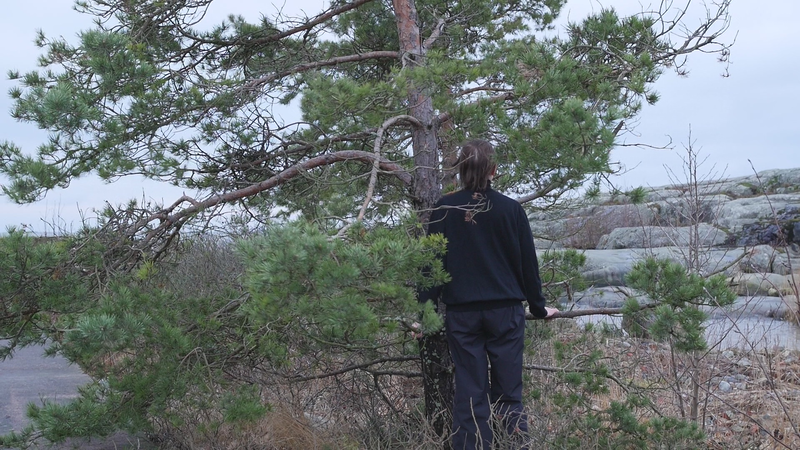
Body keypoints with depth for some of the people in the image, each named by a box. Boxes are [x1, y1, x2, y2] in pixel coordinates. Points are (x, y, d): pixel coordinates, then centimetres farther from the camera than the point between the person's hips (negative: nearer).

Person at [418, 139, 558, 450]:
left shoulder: (444, 209, -2)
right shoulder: (511, 209, -1)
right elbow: (528, 263, 4)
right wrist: (538, 307, 14)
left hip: (461, 313, 0)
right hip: (506, 310, 0)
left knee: (470, 393, 5)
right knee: (508, 393, 8)